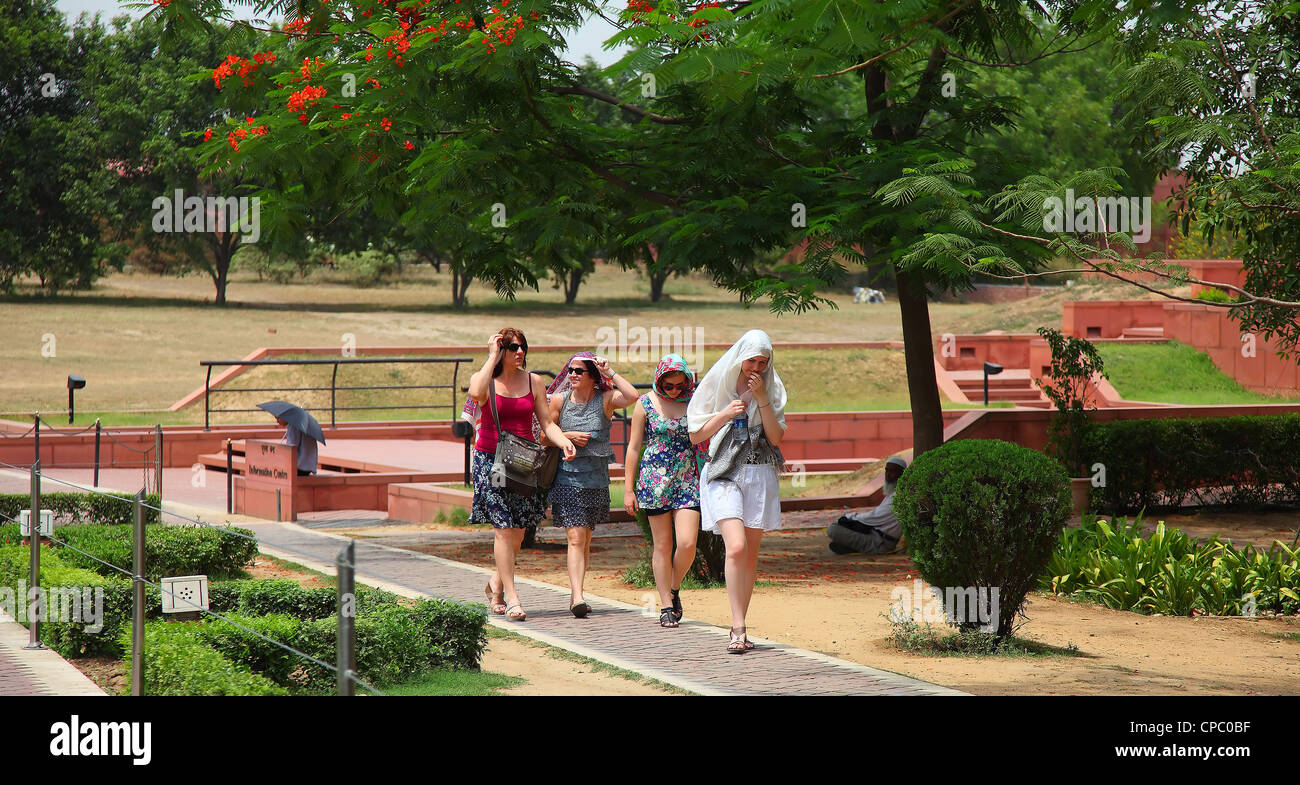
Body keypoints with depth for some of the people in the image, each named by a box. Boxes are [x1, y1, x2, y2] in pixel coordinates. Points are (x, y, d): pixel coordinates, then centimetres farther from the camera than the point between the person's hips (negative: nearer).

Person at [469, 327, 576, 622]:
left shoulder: (534, 382, 7)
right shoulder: (483, 378, -2)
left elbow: (547, 423, 6)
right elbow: (476, 394, -27)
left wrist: (564, 442, -14)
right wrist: (493, 357, -18)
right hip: (490, 460, -4)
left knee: (518, 529, 5)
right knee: (504, 527, -10)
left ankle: (496, 583, 29)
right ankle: (511, 597, -9)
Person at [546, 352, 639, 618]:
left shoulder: (605, 399, -2)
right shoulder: (560, 400, 1)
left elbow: (632, 396, -21)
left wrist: (610, 372, -15)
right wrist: (568, 436, -8)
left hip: (596, 477, 2)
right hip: (567, 476, -2)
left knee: (585, 540, 11)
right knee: (576, 538, -12)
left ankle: (574, 596, 22)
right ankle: (577, 598, -20)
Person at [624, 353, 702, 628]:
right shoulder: (646, 404, 1)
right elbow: (634, 447, 5)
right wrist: (628, 488, 2)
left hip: (688, 481, 1)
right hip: (654, 480, -1)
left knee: (687, 543, -11)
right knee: (662, 546, 2)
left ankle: (674, 589, 16)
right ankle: (666, 606, 10)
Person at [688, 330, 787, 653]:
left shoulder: (772, 389, 7)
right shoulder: (717, 384, 2)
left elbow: (776, 438, -2)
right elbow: (696, 435, 4)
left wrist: (762, 399, -10)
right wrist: (726, 413, -10)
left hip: (760, 475, 3)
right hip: (725, 472, -3)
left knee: (750, 555, 4)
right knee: (736, 547, -20)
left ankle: (739, 630, 13)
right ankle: (738, 629, -19)